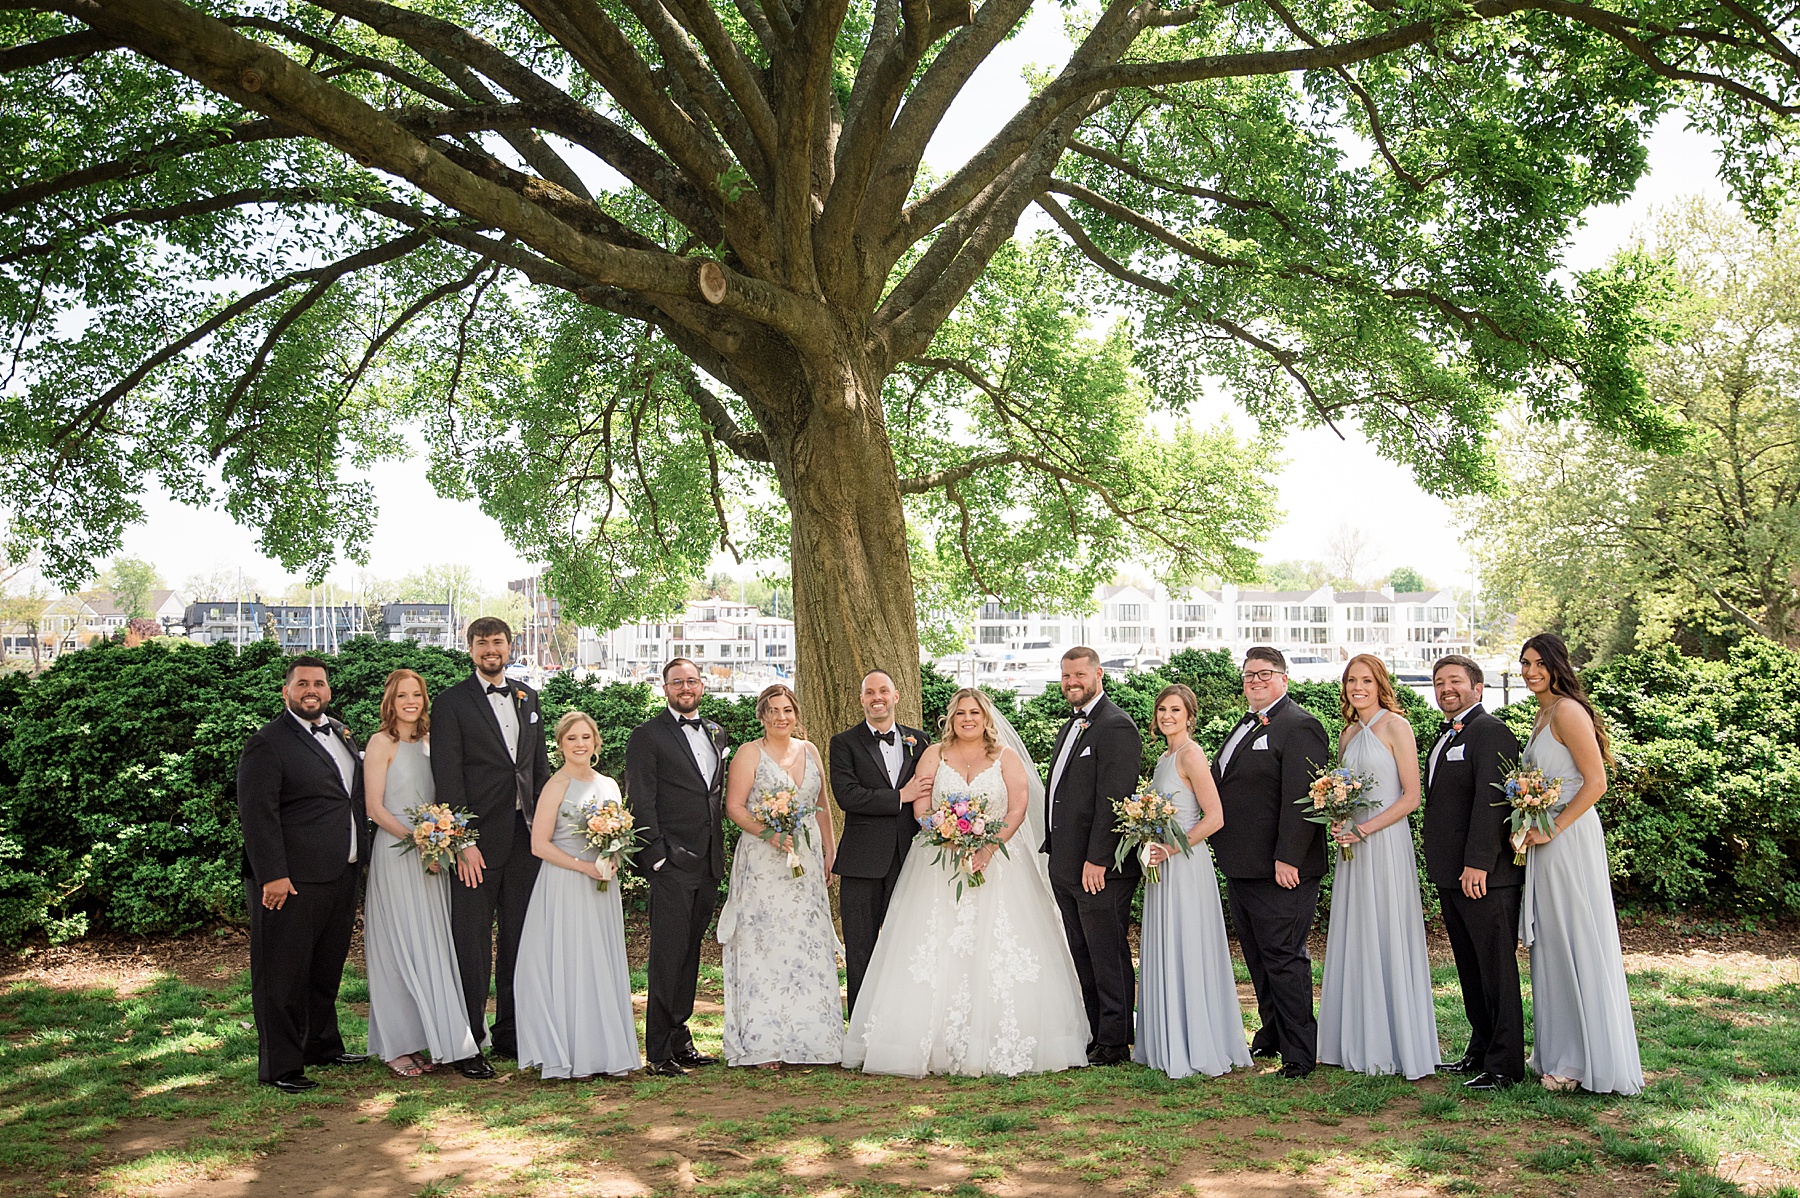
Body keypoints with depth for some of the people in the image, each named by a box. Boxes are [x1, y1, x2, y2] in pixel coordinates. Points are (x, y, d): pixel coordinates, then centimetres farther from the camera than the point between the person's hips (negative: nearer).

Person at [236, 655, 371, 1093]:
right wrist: (273, 875, -21)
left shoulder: (341, 732, 13)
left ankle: (322, 1044, 34)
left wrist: (359, 857, 19)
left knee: (327, 968, 20)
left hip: (342, 876, 8)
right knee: (283, 973, 1)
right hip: (292, 880, -8)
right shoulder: (267, 743, -11)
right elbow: (257, 814, -16)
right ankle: (279, 1065, 10)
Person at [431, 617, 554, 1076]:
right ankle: (468, 1043, 9)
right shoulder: (452, 703, -4)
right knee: (472, 943, 0)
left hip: (525, 836, 5)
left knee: (519, 937, 12)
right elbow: (448, 777, -9)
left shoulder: (528, 698, 13)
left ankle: (510, 1032, 23)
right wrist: (463, 842, -15)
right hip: (478, 839, -5)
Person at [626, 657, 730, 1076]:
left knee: (690, 954, 12)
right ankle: (660, 1052, 2)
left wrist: (719, 850, 14)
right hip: (672, 862, -6)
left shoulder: (716, 733, 16)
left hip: (709, 863, 6)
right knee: (668, 956, -5)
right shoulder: (648, 735, -4)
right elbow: (640, 801, -8)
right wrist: (656, 854, -15)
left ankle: (680, 1039, 21)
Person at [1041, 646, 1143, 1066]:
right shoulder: (1070, 726, 18)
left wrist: (1097, 859, -22)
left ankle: (1114, 1044, 8)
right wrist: (1054, 852, 16)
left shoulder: (1116, 726, -13)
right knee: (1082, 956, 15)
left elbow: (1112, 799, -19)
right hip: (1066, 867, 10)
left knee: (1107, 956, -1)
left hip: (1099, 868, -10)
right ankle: (1092, 1036, 24)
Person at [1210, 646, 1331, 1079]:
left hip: (1279, 870, -10)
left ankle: (1300, 1051, 4)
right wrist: (1225, 852, 20)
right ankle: (1272, 1034, 30)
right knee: (1257, 956, 17)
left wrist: (1287, 858, -24)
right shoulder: (1245, 726, 18)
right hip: (1241, 866, 10)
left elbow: (1301, 799, -20)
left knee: (1282, 957, -5)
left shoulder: (1299, 727, -12)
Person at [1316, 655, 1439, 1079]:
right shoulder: (1348, 733, 15)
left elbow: (1411, 796, -10)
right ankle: (1359, 1046, 16)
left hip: (1385, 843, -7)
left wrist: (1365, 829, -16)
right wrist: (1338, 824, 2)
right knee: (1353, 942, 8)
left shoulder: (1395, 726, -6)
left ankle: (1394, 1048, 7)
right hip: (1350, 847, 7)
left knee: (1385, 941, -3)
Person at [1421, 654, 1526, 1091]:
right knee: (1471, 969, 15)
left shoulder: (1490, 731, -10)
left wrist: (1477, 863, -24)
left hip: (1484, 875, -9)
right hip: (1450, 874, 9)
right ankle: (1481, 1051, 24)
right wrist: (1440, 866, 17)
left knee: (1496, 968, -3)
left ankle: (1505, 1066, 3)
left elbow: (1490, 801, -19)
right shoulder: (1445, 737, 19)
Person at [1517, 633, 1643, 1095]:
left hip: (1569, 838, -10)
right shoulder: (1543, 714, 16)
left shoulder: (1567, 711, -14)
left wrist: (1551, 829, -18)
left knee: (1576, 944, -2)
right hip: (1547, 840, 10)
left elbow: (1595, 783, -19)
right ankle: (1560, 1052, 22)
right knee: (1552, 946, 13)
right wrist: (1532, 828, 11)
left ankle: (1588, 1061, 7)